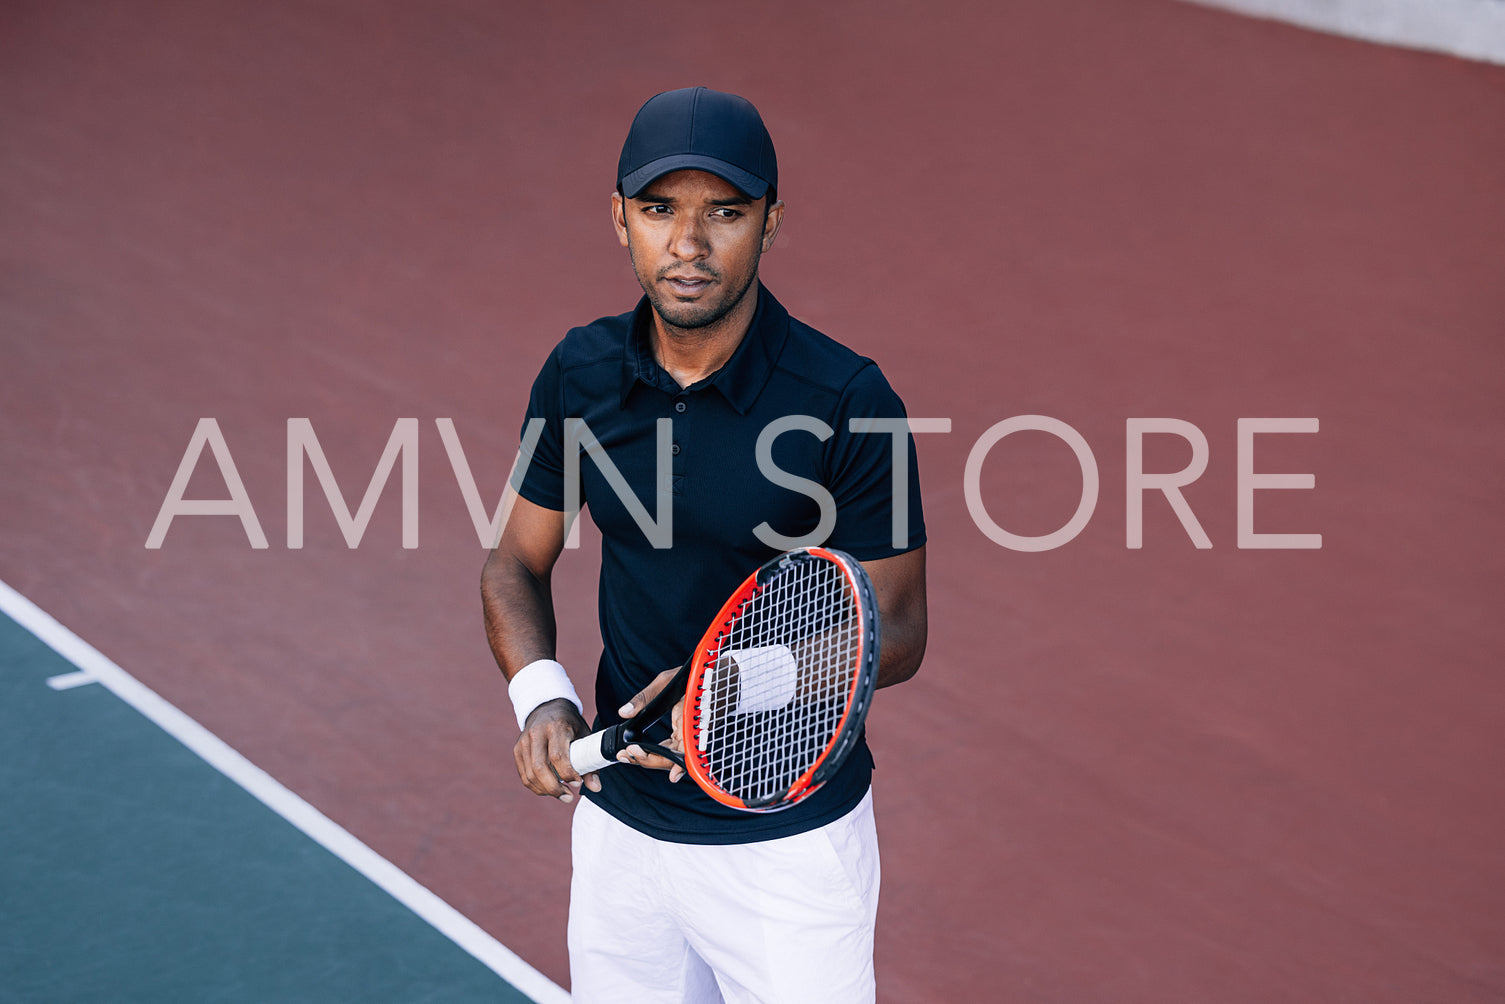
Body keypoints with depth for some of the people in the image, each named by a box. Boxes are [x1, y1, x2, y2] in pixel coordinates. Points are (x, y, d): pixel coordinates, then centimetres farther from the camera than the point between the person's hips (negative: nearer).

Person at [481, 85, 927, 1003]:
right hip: (617, 824, 4)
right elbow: (517, 565, 8)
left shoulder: (850, 403, -17)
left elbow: (896, 634, -11)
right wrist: (540, 695, -11)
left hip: (792, 845, -4)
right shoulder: (580, 376, -4)